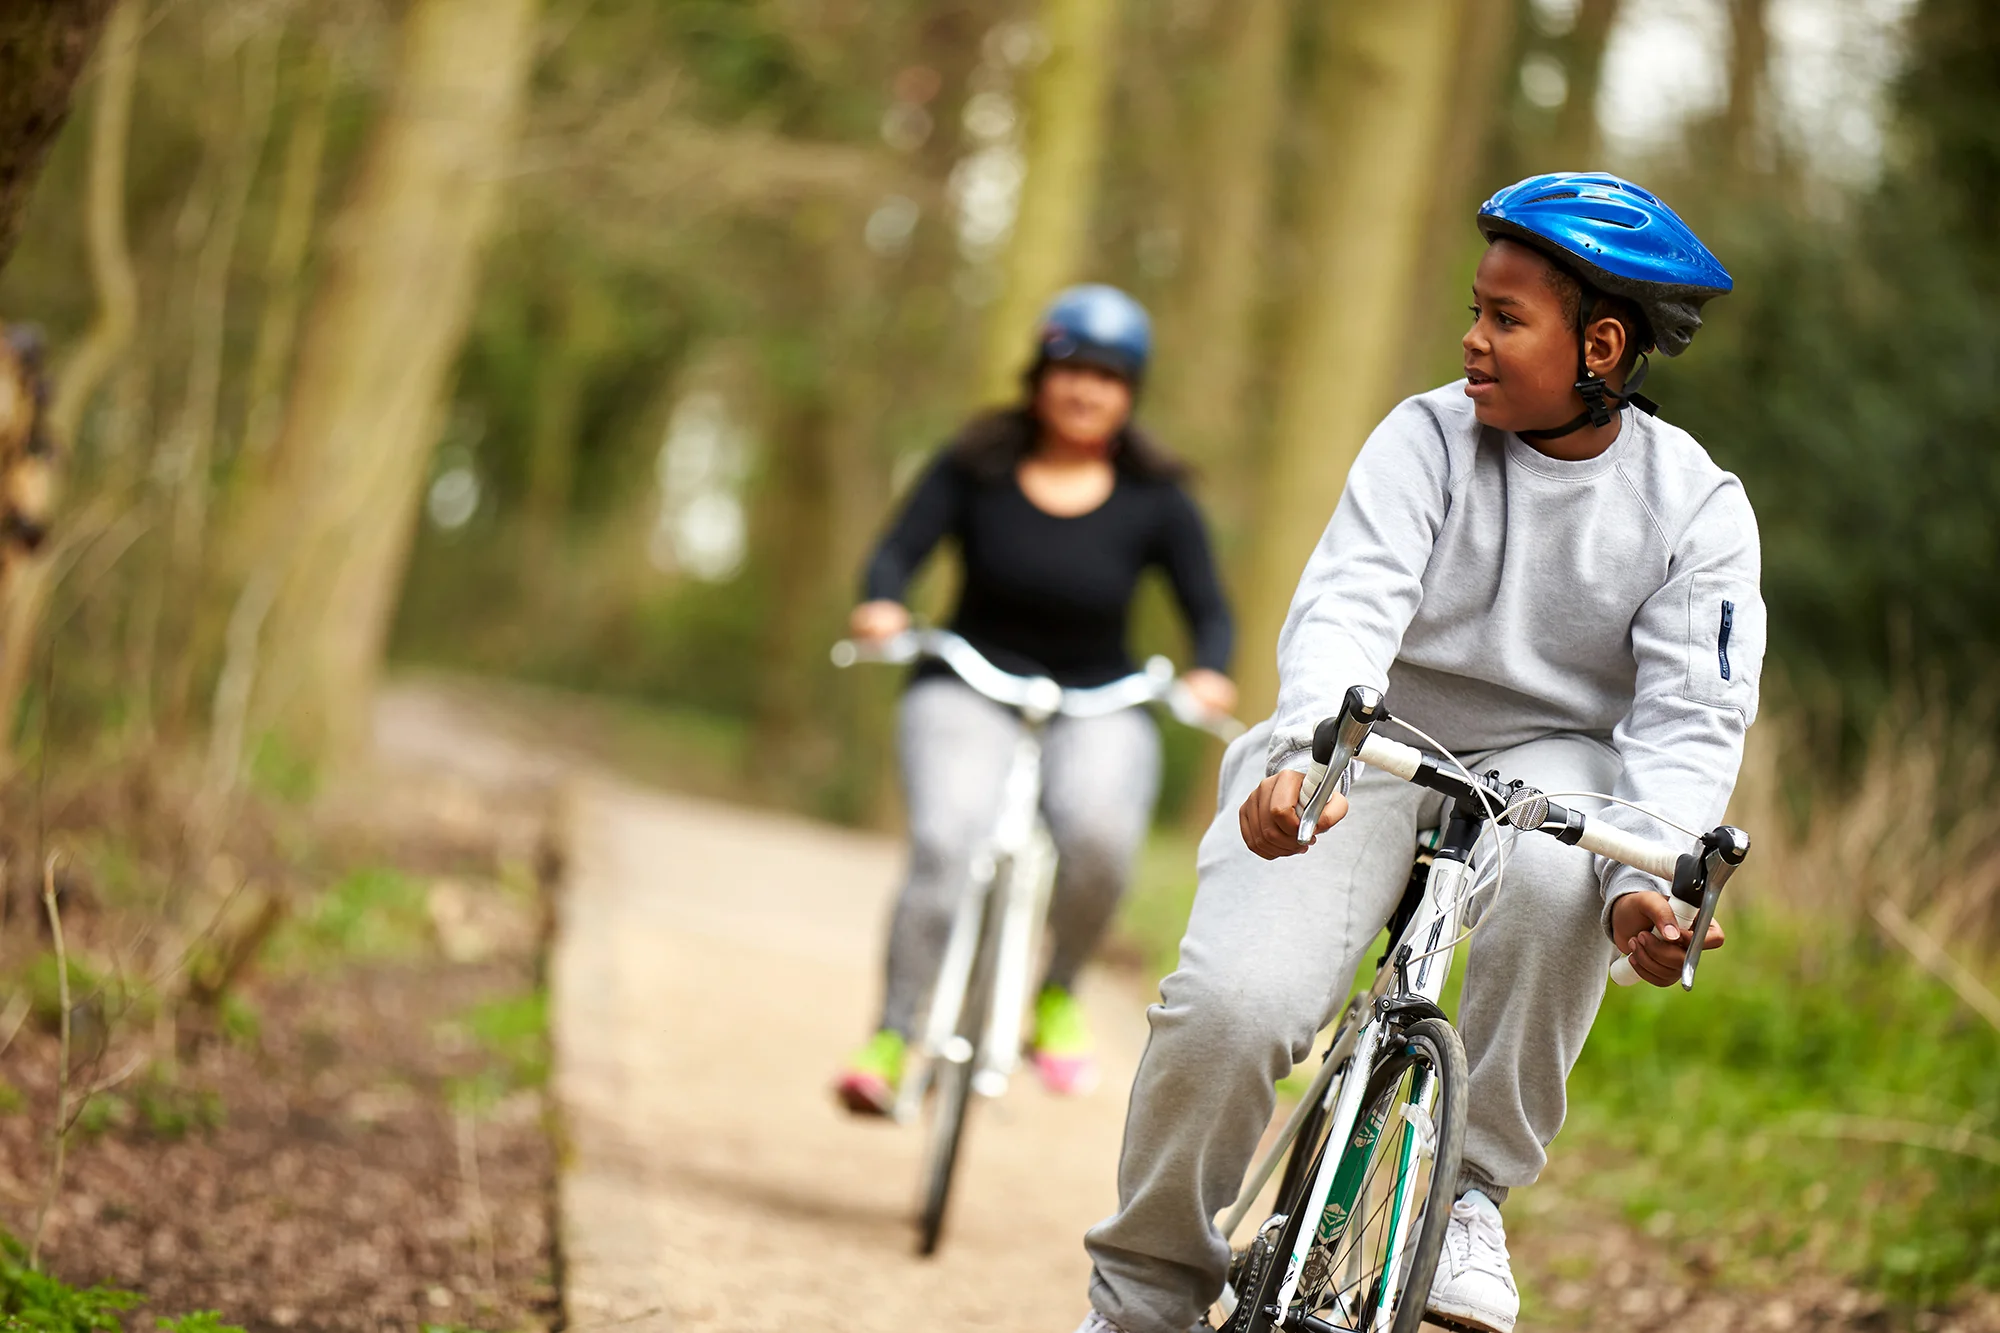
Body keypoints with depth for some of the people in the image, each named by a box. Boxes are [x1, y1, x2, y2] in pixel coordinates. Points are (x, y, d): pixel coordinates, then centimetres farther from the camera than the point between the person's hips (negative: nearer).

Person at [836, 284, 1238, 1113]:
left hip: (1097, 708, 0)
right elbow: (900, 551, -6)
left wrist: (1209, 672, -19)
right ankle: (890, 1038, -20)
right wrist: (882, 604, -28)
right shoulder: (977, 467, -1)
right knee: (948, 843, -28)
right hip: (971, 692, 0)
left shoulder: (1155, 500, 1)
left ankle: (1057, 996, -6)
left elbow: (1207, 609, 2)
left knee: (1099, 829, -32)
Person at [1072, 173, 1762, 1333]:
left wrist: (1652, 880, -33)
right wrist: (1306, 749, -42)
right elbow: (1347, 606, -20)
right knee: (1231, 1005, -23)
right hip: (1372, 750, 0)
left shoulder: (1696, 508, -6)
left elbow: (1690, 716, -14)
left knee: (1557, 875, -39)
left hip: (1545, 758, 0)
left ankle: (1471, 1191, -17)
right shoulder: (1427, 440, -7)